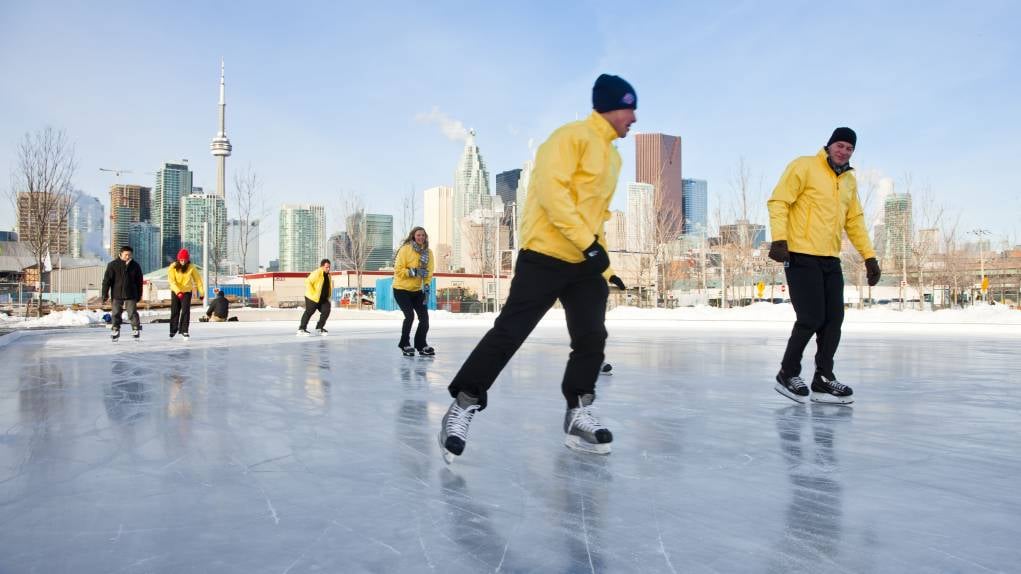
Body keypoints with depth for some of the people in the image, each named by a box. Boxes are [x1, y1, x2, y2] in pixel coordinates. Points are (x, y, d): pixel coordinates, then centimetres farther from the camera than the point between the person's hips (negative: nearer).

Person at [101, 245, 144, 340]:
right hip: (116, 295, 0)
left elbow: (139, 282, 9)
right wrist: (105, 294, -6)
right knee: (115, 314, 6)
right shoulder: (113, 265, -4)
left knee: (132, 313, -4)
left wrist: (139, 295, 10)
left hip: (131, 295, 0)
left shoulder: (135, 266, 2)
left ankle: (136, 329, 5)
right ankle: (115, 330, 18)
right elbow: (107, 280, -3)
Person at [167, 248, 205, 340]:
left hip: (187, 291, -1)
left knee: (185, 311, -12)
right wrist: (178, 291, -31)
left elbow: (198, 279, -2)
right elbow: (172, 281, -18)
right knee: (174, 311, 8)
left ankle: (184, 330, -7)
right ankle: (173, 330, 25)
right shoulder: (173, 267, -12)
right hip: (175, 291, 1)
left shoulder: (191, 267, -10)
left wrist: (201, 292, -1)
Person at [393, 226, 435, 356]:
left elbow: (429, 271, 1)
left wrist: (426, 286, -12)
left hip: (417, 290, 5)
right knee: (409, 315, -15)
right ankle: (405, 344, 5)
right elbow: (398, 270, -16)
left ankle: (421, 345, 15)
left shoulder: (428, 252, -1)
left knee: (424, 317, 0)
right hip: (401, 289, -5)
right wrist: (414, 272, -25)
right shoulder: (405, 249, -15)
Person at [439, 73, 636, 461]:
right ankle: (461, 409, 1)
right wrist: (589, 243, -23)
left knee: (592, 338, 3)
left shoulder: (612, 156, 21)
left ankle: (579, 416, 14)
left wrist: (605, 267, 20)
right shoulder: (574, 136, -8)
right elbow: (551, 190, -21)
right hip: (546, 256, -9)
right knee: (508, 334, -8)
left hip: (586, 262, 9)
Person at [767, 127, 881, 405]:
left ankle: (823, 379, 13)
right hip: (801, 256, -7)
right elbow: (779, 201, -11)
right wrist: (779, 238, -24)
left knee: (834, 318, 3)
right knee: (811, 318, -9)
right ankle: (788, 374, 8)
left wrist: (869, 256, 15)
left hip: (831, 260, 7)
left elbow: (855, 220, 22)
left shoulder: (849, 180, 17)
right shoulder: (804, 167, -4)